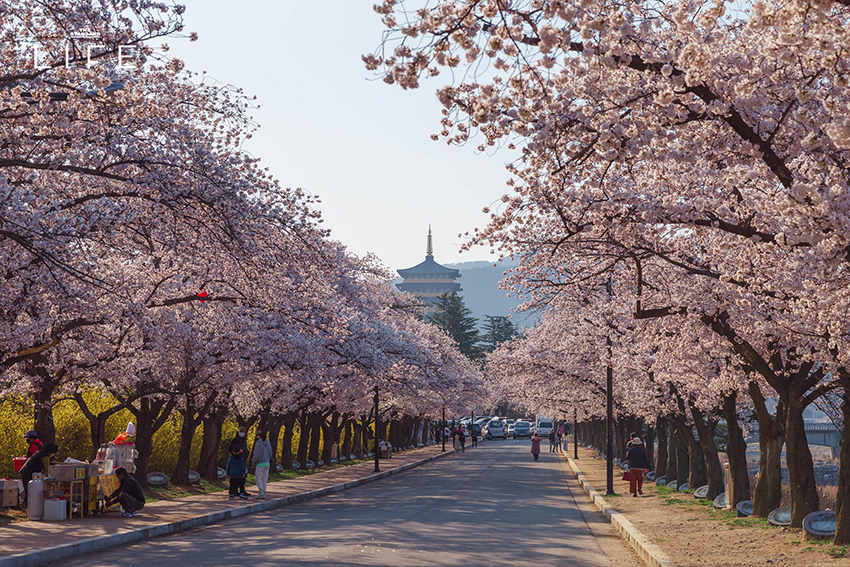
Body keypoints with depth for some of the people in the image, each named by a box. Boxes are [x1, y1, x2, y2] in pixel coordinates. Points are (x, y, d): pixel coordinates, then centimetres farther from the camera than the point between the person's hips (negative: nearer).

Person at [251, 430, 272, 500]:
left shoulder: (258, 443, -12)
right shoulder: (268, 443, 8)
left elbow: (257, 454, -16)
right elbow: (270, 454, 11)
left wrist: (253, 460, 0)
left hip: (260, 463, -6)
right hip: (267, 463, 6)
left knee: (258, 479, -2)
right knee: (264, 479, 10)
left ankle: (261, 493, -13)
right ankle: (263, 494, 11)